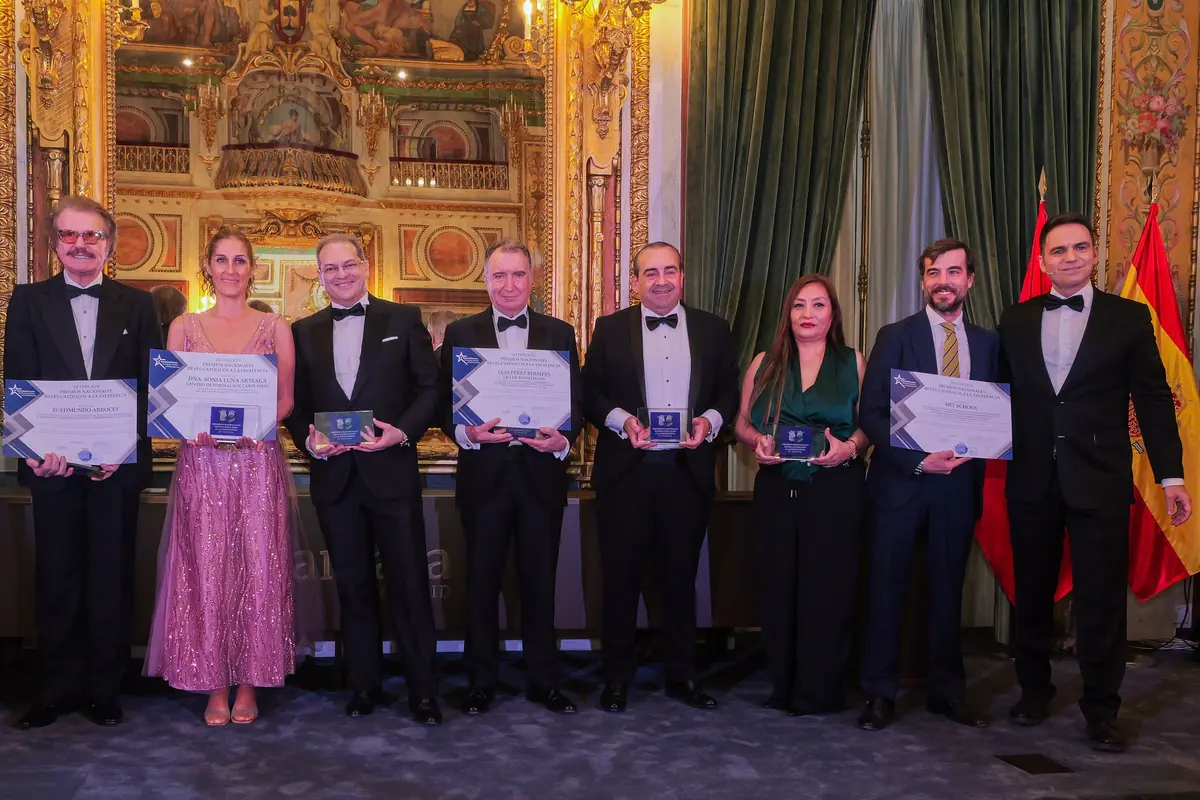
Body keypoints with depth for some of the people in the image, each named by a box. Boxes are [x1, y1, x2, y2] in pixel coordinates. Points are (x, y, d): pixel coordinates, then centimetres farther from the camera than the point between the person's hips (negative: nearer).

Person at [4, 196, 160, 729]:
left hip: (118, 463, 0)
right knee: (56, 579, 7)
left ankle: (104, 687, 17)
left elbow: (152, 385, 2)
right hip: (52, 464, 0)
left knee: (111, 577, 6)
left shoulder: (136, 305, 7)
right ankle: (60, 686, 19)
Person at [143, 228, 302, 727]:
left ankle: (249, 683, 12)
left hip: (258, 462, 0)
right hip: (201, 462, 1)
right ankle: (215, 686, 12)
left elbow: (286, 399, 6)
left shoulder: (275, 328, 7)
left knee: (258, 569, -1)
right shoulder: (184, 328, 9)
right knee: (205, 571, 0)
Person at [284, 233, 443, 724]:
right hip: (334, 477, 3)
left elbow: (430, 387, 0)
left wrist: (403, 431, -14)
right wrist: (308, 439, -8)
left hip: (392, 471, -3)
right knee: (353, 587, 11)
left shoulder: (403, 320, 3)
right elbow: (295, 403, 11)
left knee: (409, 584, 1)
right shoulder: (304, 332, 11)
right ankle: (364, 685, 23)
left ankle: (423, 691, 11)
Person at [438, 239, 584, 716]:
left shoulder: (559, 333, 8)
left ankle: (543, 681, 21)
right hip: (484, 473, 0)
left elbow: (576, 402, 6)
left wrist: (564, 439, -14)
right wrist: (465, 433, -17)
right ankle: (481, 682, 22)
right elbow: (445, 404, 3)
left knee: (540, 582, 8)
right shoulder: (461, 333, 6)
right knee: (482, 582, 8)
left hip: (541, 472, 1)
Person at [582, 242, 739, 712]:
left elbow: (729, 392, 8)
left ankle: (682, 675, 24)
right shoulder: (610, 328, 5)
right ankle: (617, 677, 19)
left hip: (688, 472, 1)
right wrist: (622, 420, -15)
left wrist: (710, 421, -11)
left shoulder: (712, 330, 8)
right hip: (626, 471, -1)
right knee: (620, 578, 6)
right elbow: (590, 392, 1)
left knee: (681, 577, 11)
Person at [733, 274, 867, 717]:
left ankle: (820, 691, 8)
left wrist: (850, 447, -15)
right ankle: (783, 687, 13)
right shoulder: (764, 364, 13)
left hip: (835, 491, -2)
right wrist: (757, 441, -8)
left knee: (828, 588, -4)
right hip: (777, 489, 2)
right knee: (779, 586, 2)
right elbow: (741, 423, 13)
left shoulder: (853, 363, 7)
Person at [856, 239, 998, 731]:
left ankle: (947, 692, 22)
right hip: (899, 482, -2)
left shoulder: (988, 343, 9)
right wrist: (919, 461, -15)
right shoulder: (895, 337, -1)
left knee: (948, 592, 11)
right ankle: (880, 694, 13)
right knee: (887, 590, 3)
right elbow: (871, 414, -6)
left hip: (957, 485, 3)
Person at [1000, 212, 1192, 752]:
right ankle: (1034, 692, 27)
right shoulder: (1016, 321, 7)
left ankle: (1101, 711, 13)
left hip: (1099, 479, -2)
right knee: (1032, 592, 12)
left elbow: (1153, 399, 0)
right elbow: (1003, 396, 8)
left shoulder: (1129, 317, 2)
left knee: (1102, 598, 1)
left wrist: (1170, 476, -3)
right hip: (1031, 479, 2)